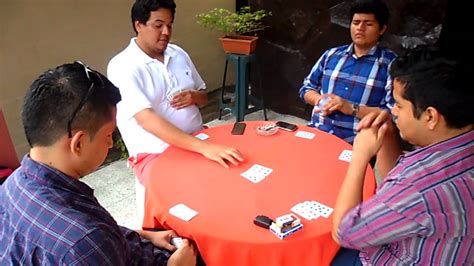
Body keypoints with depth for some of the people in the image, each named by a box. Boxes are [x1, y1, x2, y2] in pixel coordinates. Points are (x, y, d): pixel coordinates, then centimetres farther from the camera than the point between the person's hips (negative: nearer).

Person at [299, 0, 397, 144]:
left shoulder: (391, 64, 0)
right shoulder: (331, 54, 12)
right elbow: (306, 88, 18)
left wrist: (351, 108, -18)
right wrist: (321, 100, -4)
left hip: (356, 143, -2)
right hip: (316, 133, 3)